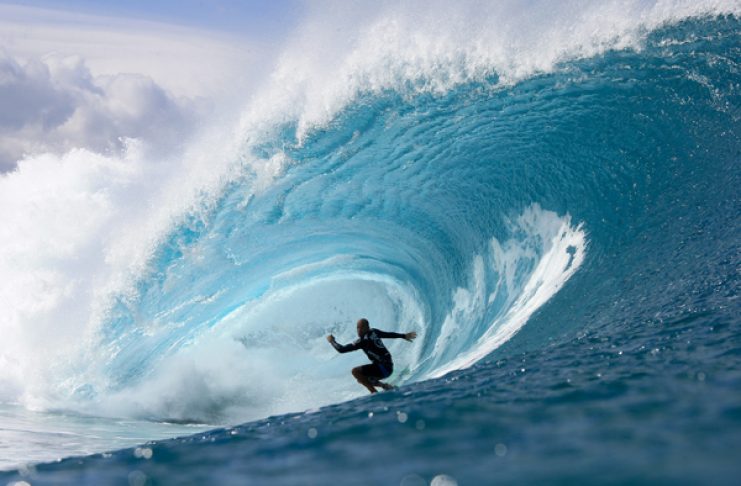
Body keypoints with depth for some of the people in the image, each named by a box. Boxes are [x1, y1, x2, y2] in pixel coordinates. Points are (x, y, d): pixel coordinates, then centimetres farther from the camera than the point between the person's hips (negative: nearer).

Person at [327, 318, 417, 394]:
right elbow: (389, 334, 23)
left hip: (383, 369, -9)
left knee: (355, 371, -15)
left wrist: (332, 341, 3)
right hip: (388, 367, 9)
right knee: (361, 379, 16)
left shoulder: (362, 341, -17)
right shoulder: (374, 332, 6)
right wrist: (404, 336, 39)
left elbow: (341, 349, -15)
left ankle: (374, 393, -15)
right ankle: (384, 386, 10)